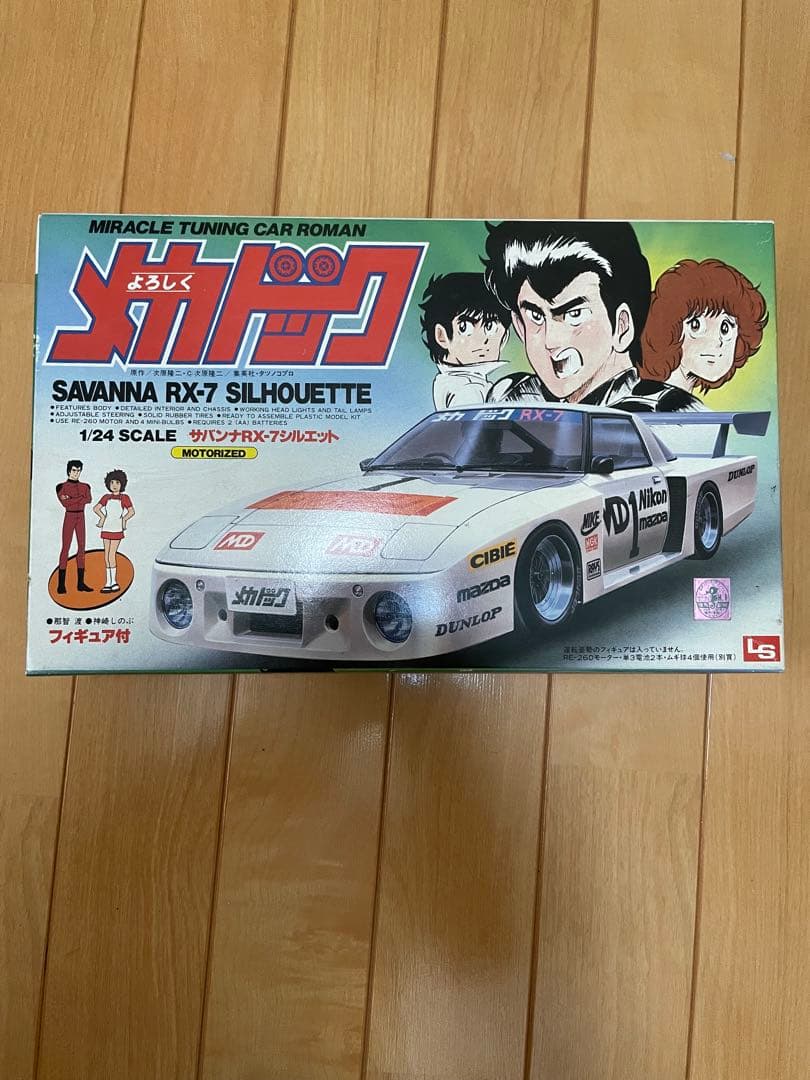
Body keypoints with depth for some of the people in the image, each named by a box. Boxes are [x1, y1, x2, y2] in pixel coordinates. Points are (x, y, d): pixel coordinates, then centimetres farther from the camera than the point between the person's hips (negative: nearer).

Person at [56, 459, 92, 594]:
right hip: (69, 517, -4)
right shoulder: (62, 486, -1)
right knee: (65, 548, -7)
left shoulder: (84, 486, 11)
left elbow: (89, 499, -8)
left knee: (81, 548, 2)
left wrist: (71, 499, -12)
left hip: (81, 518, 4)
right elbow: (64, 503, -15)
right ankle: (61, 584, -7)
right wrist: (81, 498, -11)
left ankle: (81, 583, 5)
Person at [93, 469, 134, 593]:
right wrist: (102, 517, -4)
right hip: (106, 529, 5)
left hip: (117, 529, -5)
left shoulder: (124, 498, -1)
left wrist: (123, 519, -14)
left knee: (111, 555, -10)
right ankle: (109, 582, 11)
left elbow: (131, 511, -5)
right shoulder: (106, 498, 10)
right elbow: (96, 508, 9)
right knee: (106, 556, 5)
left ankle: (113, 582, -6)